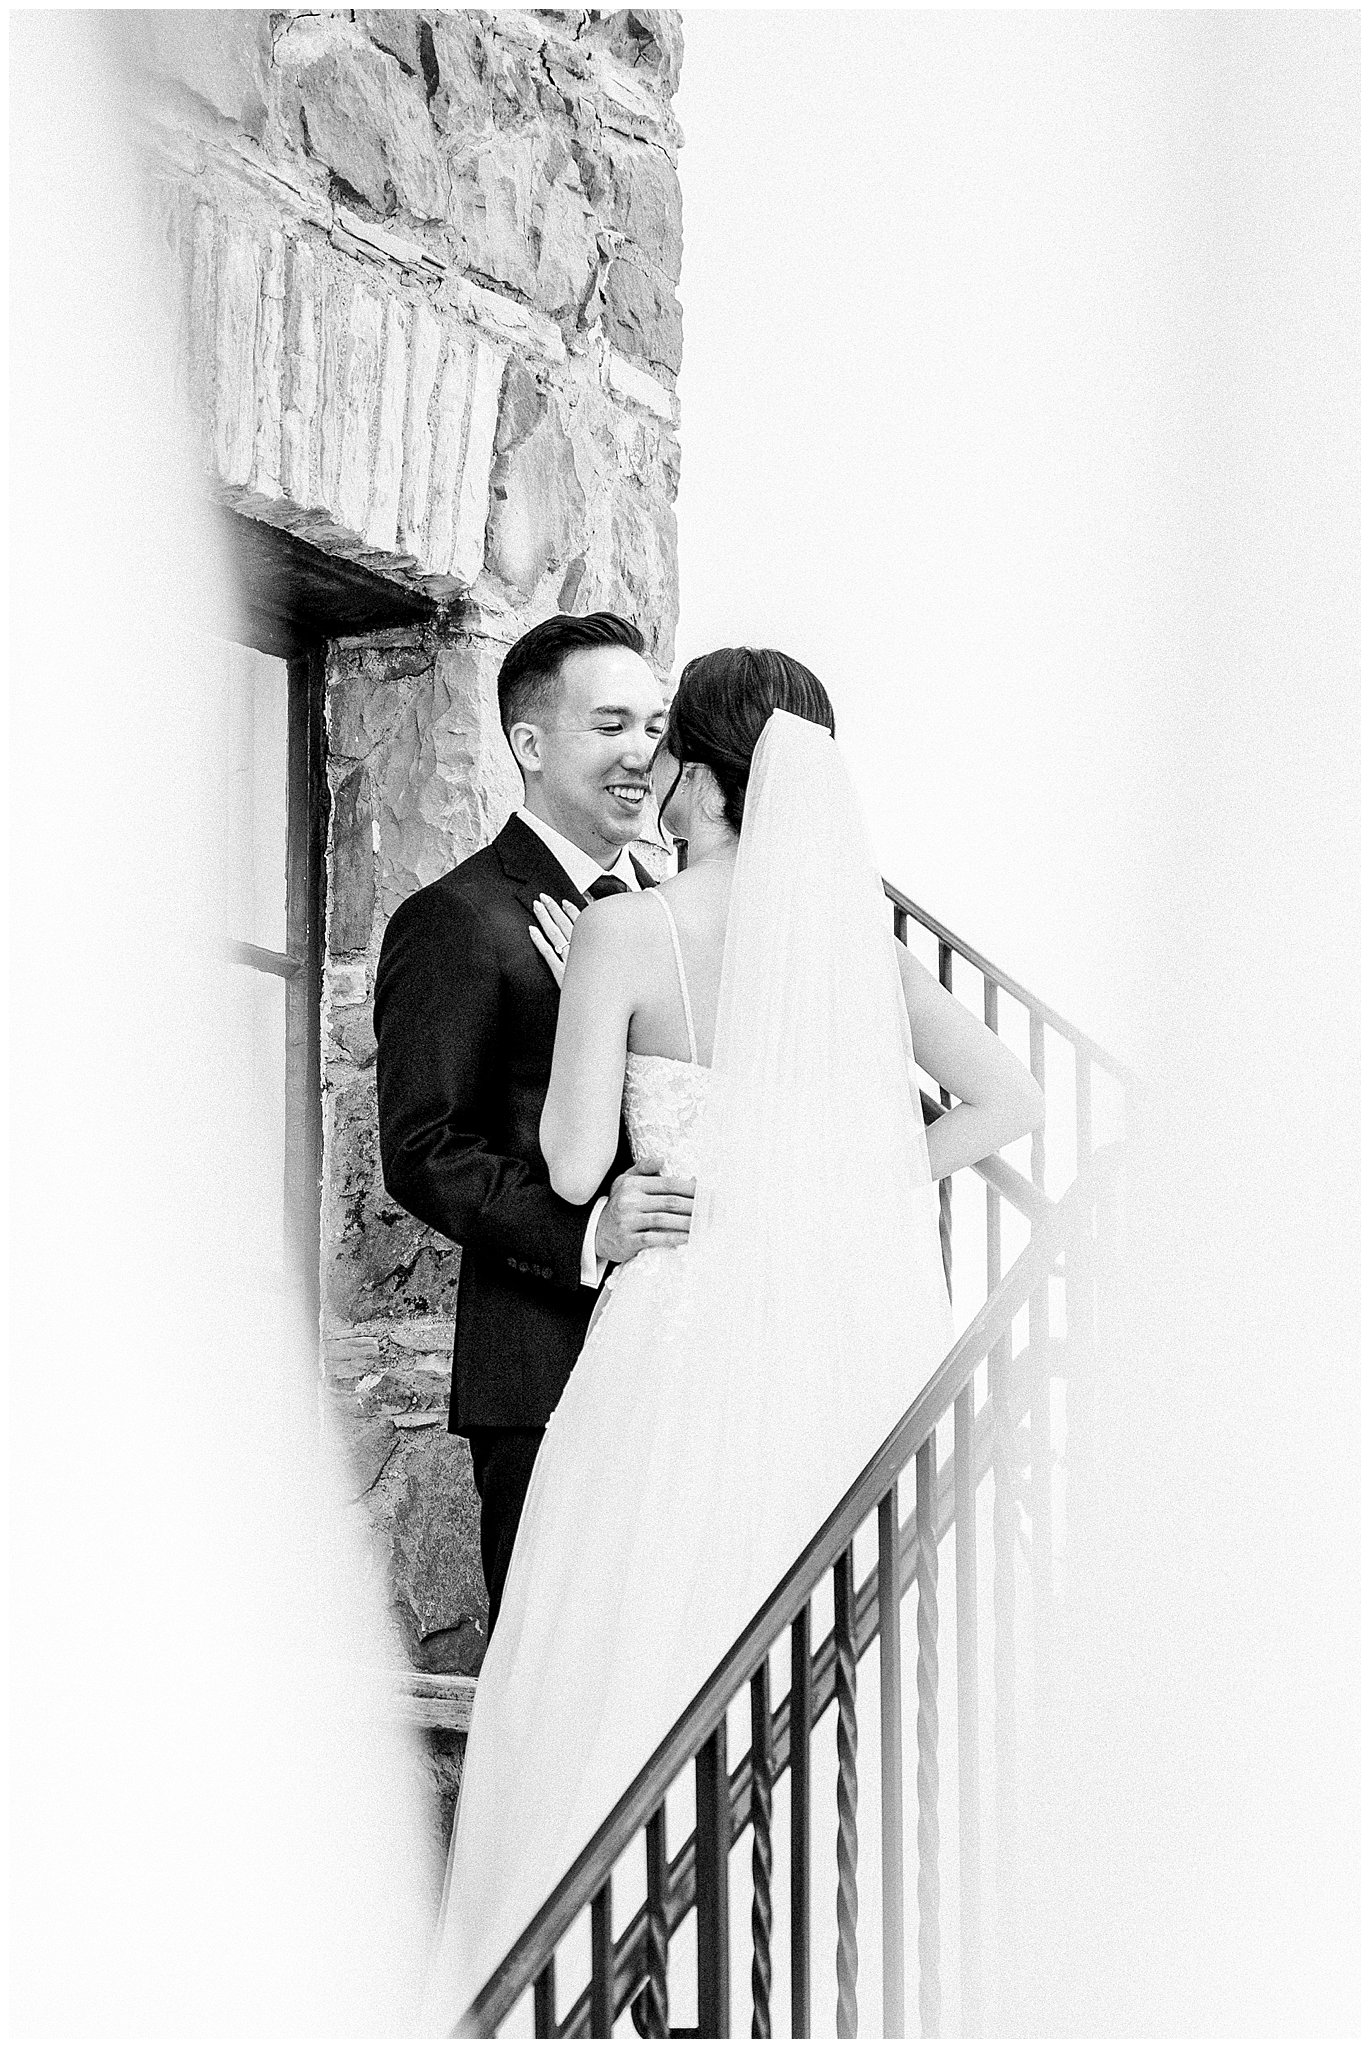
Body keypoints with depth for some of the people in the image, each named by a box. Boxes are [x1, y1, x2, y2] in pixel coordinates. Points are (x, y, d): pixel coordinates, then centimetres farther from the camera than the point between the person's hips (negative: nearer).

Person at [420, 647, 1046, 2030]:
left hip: (698, 1332, -4)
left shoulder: (622, 934, -9)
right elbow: (1008, 1100, 6)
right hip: (855, 1332, 5)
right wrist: (852, 1188, 12)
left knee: (651, 1658, 7)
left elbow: (575, 1166, -8)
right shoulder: (854, 923, 5)